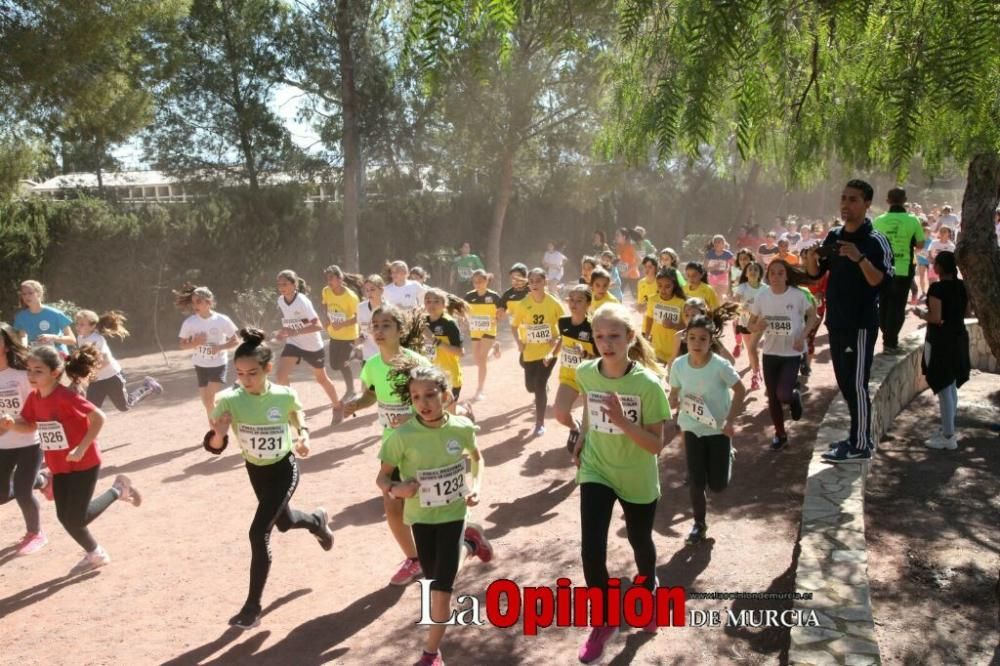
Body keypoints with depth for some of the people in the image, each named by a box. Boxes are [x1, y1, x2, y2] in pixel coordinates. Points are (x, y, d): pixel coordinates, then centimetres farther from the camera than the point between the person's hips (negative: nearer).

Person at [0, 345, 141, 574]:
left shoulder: (67, 397, -25)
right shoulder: (34, 398, -1)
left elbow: (99, 417, -25)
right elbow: (29, 427, 11)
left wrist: (81, 448, -26)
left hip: (84, 464, -8)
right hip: (59, 466, 8)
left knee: (76, 519, -4)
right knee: (65, 517, 12)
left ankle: (118, 489, 17)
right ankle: (95, 554, 32)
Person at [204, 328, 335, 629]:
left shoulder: (285, 395, -23)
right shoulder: (229, 400, -23)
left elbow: (298, 417, 1)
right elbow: (214, 447, -22)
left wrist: (304, 436, -16)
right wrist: (219, 434, -44)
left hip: (284, 470, -4)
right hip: (255, 471, 4)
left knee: (259, 532, -14)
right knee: (283, 522, 25)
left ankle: (253, 605, 1)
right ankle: (317, 520, 62)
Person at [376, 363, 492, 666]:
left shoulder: (462, 427, -16)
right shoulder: (402, 436, -22)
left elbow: (477, 457, 6)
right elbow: (382, 477, -11)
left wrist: (476, 485, -9)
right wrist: (395, 489, -32)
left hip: (453, 512, -1)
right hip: (421, 515, 1)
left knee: (441, 586, -4)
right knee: (434, 577, 23)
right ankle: (468, 542, 52)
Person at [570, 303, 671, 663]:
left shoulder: (648, 383, -24)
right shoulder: (585, 373, -13)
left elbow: (656, 445, -23)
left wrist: (622, 421, -37)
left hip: (637, 478, -2)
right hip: (595, 471, 2)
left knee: (640, 542, 20)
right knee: (591, 549, -10)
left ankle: (648, 595, 54)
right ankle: (604, 621, 16)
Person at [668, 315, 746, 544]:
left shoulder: (720, 365, -22)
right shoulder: (679, 365, -12)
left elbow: (740, 391, -10)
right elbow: (674, 393, 3)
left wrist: (730, 420, -14)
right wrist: (675, 415, -7)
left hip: (719, 429, -2)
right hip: (692, 429, 2)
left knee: (718, 484, 3)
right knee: (695, 481, 4)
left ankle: (728, 456, 36)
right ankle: (699, 523, 27)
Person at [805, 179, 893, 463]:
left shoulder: (876, 241, -11)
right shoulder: (833, 236, 9)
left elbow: (879, 281, -20)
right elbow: (816, 272, 13)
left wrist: (859, 258, -34)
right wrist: (811, 255, -8)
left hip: (861, 324, -7)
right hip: (836, 322, 7)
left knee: (857, 385, -4)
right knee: (845, 383, 15)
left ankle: (860, 447, 5)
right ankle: (859, 436, 28)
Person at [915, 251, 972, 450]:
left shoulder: (937, 288, -19)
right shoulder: (963, 286, 3)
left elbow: (936, 318, -22)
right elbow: (968, 312, 12)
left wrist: (921, 313, -4)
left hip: (940, 342, -8)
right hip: (959, 339, 8)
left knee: (943, 389, -1)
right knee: (952, 387, 18)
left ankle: (948, 437, 3)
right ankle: (949, 430, 27)